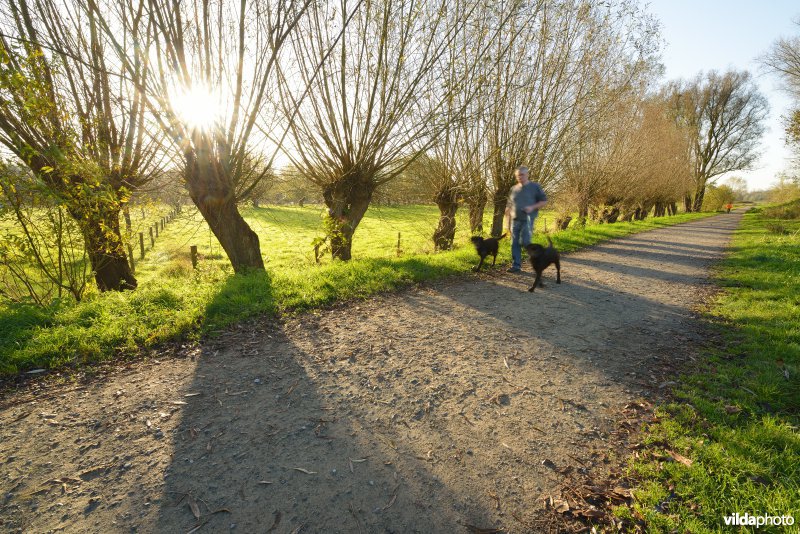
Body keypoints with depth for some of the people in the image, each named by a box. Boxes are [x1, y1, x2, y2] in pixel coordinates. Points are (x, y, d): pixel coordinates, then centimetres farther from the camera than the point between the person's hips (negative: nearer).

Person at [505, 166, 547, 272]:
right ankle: (516, 265, 11)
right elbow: (509, 207, 17)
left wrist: (532, 207, -14)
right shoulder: (513, 189, 13)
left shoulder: (535, 187, 1)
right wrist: (508, 222, 12)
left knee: (524, 242, -14)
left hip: (527, 220, -4)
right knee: (515, 244, 3)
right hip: (515, 220, 4)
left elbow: (544, 201, 3)